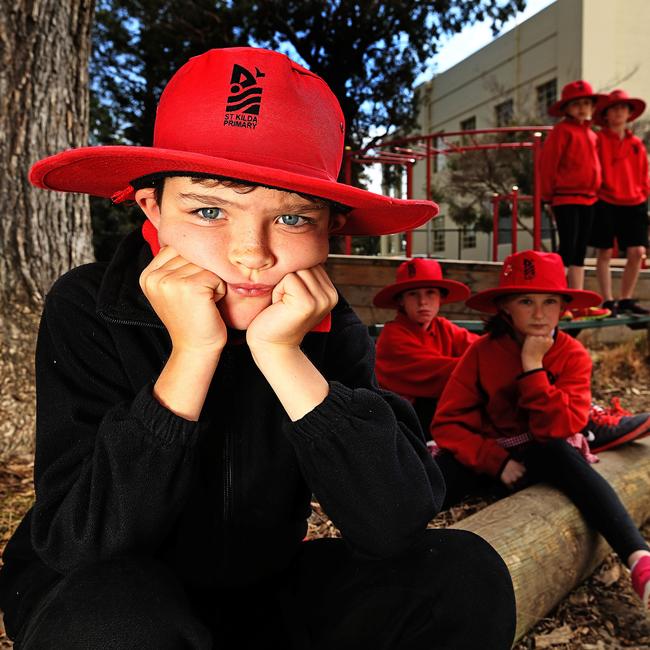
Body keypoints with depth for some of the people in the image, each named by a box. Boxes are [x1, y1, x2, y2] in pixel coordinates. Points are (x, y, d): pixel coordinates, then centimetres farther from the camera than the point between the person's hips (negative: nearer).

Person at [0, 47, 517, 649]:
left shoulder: (331, 329, -14)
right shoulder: (90, 310, -19)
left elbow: (398, 527, -23)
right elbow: (81, 540, -26)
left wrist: (282, 355, -32)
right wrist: (191, 353, -34)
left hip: (266, 590, 2)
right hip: (91, 598, -1)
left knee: (464, 573, -17)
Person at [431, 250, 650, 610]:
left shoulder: (572, 355, -9)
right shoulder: (483, 351, -10)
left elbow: (559, 427, -21)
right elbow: (447, 422, -13)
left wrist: (533, 366, -26)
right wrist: (496, 461, -23)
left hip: (543, 458, -1)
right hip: (484, 455, 1)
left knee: (561, 453, -35)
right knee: (430, 480, -30)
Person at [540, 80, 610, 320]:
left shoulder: (591, 135, 17)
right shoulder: (562, 130, -4)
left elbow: (593, 166, 22)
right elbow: (547, 165, -9)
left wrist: (596, 193, 12)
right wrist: (550, 197, -8)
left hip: (588, 199, 7)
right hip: (566, 198, -7)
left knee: (580, 253, 9)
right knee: (567, 249, -10)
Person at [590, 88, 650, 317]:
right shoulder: (598, 140, 0)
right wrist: (594, 192, -11)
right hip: (605, 203, -4)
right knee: (605, 252, 0)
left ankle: (626, 300, 13)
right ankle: (608, 301, 8)